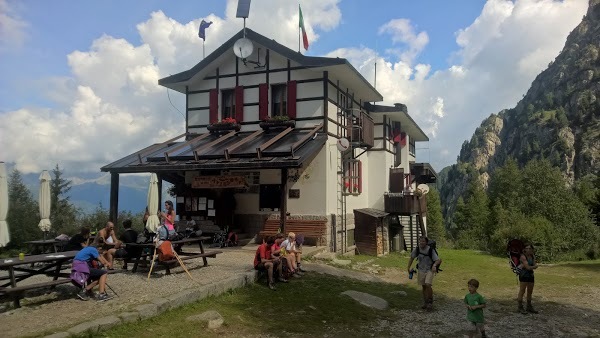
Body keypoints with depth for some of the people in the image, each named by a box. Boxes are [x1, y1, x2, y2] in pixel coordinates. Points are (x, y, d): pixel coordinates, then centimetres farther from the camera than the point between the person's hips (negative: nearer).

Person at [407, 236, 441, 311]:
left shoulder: (430, 250, -20)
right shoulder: (417, 249, -9)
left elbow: (438, 260, -22)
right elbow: (412, 258, 7)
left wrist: (434, 265, -41)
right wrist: (408, 267, 0)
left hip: (430, 270, -4)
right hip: (421, 270, 4)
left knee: (428, 285, -19)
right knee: (423, 287, 10)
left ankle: (430, 302, -1)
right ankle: (425, 302, 25)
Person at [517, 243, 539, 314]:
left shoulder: (533, 256, 8)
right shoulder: (523, 257, -14)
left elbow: (535, 266, -3)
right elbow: (528, 267, -19)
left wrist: (529, 266, -17)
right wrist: (533, 266, -5)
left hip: (531, 275, 7)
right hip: (523, 276, -7)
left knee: (530, 292, 12)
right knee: (522, 291, -6)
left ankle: (529, 307, 23)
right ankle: (520, 307, 0)